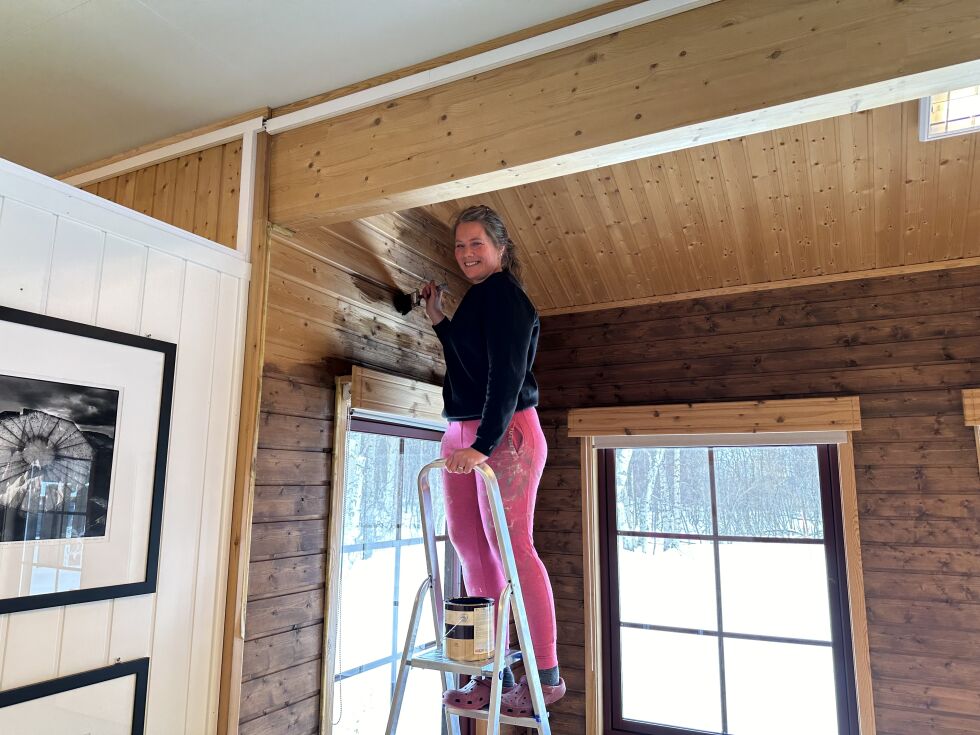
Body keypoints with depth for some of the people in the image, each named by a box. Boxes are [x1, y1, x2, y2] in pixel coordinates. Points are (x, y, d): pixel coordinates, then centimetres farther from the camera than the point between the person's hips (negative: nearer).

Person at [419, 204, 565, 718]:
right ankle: (495, 672, 15)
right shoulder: (476, 299, 21)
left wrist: (484, 443, -25)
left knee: (510, 546, -8)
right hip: (462, 434, 9)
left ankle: (546, 675, 4)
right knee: (470, 546, 6)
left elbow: (506, 373, -18)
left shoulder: (504, 295, -7)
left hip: (505, 434, -9)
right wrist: (438, 321, 22)